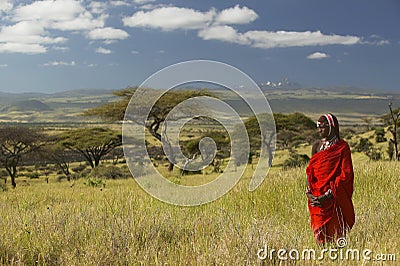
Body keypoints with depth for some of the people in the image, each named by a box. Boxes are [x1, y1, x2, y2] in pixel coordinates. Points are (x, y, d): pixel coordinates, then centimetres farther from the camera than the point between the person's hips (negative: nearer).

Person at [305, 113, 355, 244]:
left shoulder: (342, 147, -4)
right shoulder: (316, 145, 11)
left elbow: (346, 174, -10)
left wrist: (328, 195, -17)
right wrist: (308, 192, -3)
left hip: (335, 198, -4)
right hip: (316, 198, 4)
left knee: (336, 233, -1)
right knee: (319, 234, 7)